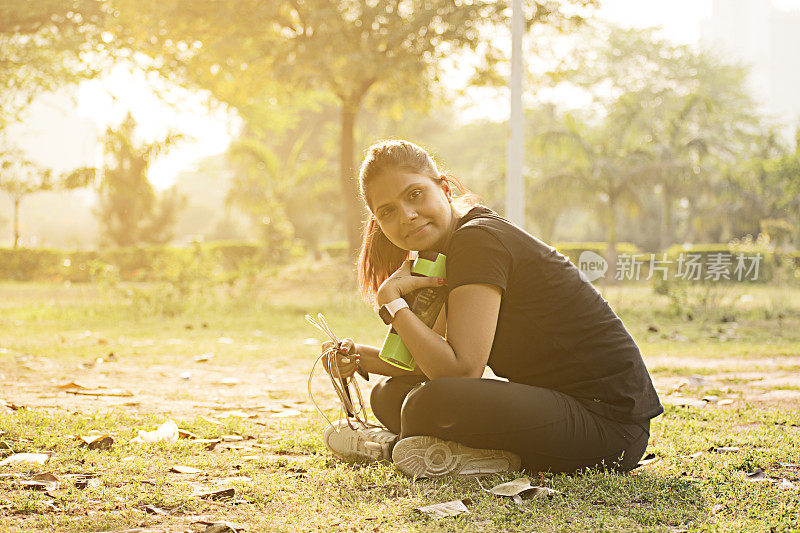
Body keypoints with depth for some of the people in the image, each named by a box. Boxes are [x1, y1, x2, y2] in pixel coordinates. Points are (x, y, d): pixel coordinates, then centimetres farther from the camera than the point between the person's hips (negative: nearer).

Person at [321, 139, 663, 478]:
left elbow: (462, 370, -24)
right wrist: (362, 358, 4)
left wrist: (392, 298, -16)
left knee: (434, 404, -31)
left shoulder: (479, 240, -17)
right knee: (390, 395, 8)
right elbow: (437, 362, 19)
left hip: (608, 423, -9)